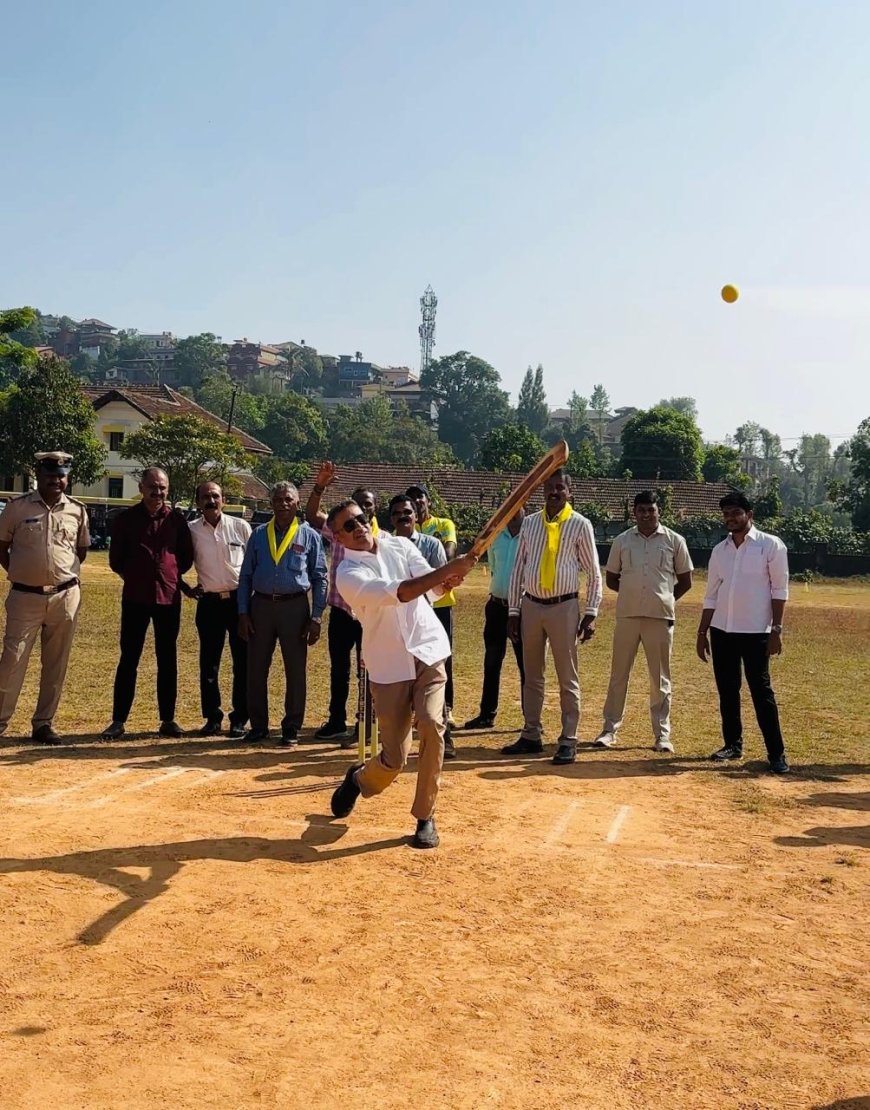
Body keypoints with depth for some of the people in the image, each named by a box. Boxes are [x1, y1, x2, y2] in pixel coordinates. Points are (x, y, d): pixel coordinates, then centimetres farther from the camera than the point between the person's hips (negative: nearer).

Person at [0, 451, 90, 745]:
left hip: (65, 596, 2)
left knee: (55, 664, 7)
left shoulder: (77, 511, 4)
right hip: (25, 597, -2)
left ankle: (43, 723, 16)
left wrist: (65, 574, 6)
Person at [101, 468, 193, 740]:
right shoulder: (125, 518, 0)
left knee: (168, 659, 7)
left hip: (169, 597, 1)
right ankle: (118, 720, 8)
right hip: (135, 597, -1)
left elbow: (187, 556, 12)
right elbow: (115, 558, 7)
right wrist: (134, 576, 10)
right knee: (128, 658, 2)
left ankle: (168, 719, 15)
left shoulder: (176, 519, 3)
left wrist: (170, 576, 10)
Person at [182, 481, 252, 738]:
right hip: (209, 602, 1)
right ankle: (212, 717, 16)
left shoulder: (240, 526, 0)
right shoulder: (192, 531, 2)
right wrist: (186, 588, -1)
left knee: (243, 661, 1)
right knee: (208, 663, 5)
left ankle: (240, 719, 10)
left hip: (239, 599, -1)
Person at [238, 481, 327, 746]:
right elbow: (246, 575, 7)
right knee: (256, 669, 6)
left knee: (296, 671, 3)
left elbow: (320, 578, 2)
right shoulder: (259, 535, 7)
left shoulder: (309, 536, 2)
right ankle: (258, 726, 19)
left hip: (294, 607, -2)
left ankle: (291, 729, 15)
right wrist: (243, 613, 0)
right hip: (261, 605, 2)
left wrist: (316, 617, -5)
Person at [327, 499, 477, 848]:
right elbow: (399, 593, -27)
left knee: (431, 725, -20)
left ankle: (425, 817, -3)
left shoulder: (400, 546, 4)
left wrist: (449, 579, -32)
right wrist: (449, 568, -34)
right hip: (389, 666, -2)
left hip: (428, 653, 3)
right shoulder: (348, 574, -11)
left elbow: (435, 585, -8)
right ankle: (359, 779, 39)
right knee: (394, 757, 2)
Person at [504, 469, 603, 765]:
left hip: (563, 607, -4)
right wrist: (513, 611, 6)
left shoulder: (580, 525, -4)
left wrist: (591, 613, -7)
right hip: (531, 605, 4)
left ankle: (568, 741, 12)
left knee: (567, 677, 3)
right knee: (532, 675, 13)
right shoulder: (529, 523, 6)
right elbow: (518, 568, 9)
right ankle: (531, 736, 24)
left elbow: (594, 573, -1)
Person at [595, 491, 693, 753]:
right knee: (619, 674, 6)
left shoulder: (674, 541, 2)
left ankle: (662, 734, 13)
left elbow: (685, 581, 8)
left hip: (660, 617, -1)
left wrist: (664, 599, 3)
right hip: (627, 615, 1)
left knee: (660, 678, 6)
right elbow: (610, 578, 13)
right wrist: (634, 593, 5)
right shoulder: (622, 541, 5)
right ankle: (610, 729, 14)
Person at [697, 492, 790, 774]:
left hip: (755, 632, -5)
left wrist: (776, 630, -11)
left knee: (761, 691, -3)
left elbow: (779, 590, -5)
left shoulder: (771, 545, -3)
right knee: (727, 690, 10)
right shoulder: (719, 550, 10)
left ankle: (776, 753, 4)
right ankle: (733, 744, 23)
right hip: (721, 631, 5)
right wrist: (702, 632, 10)